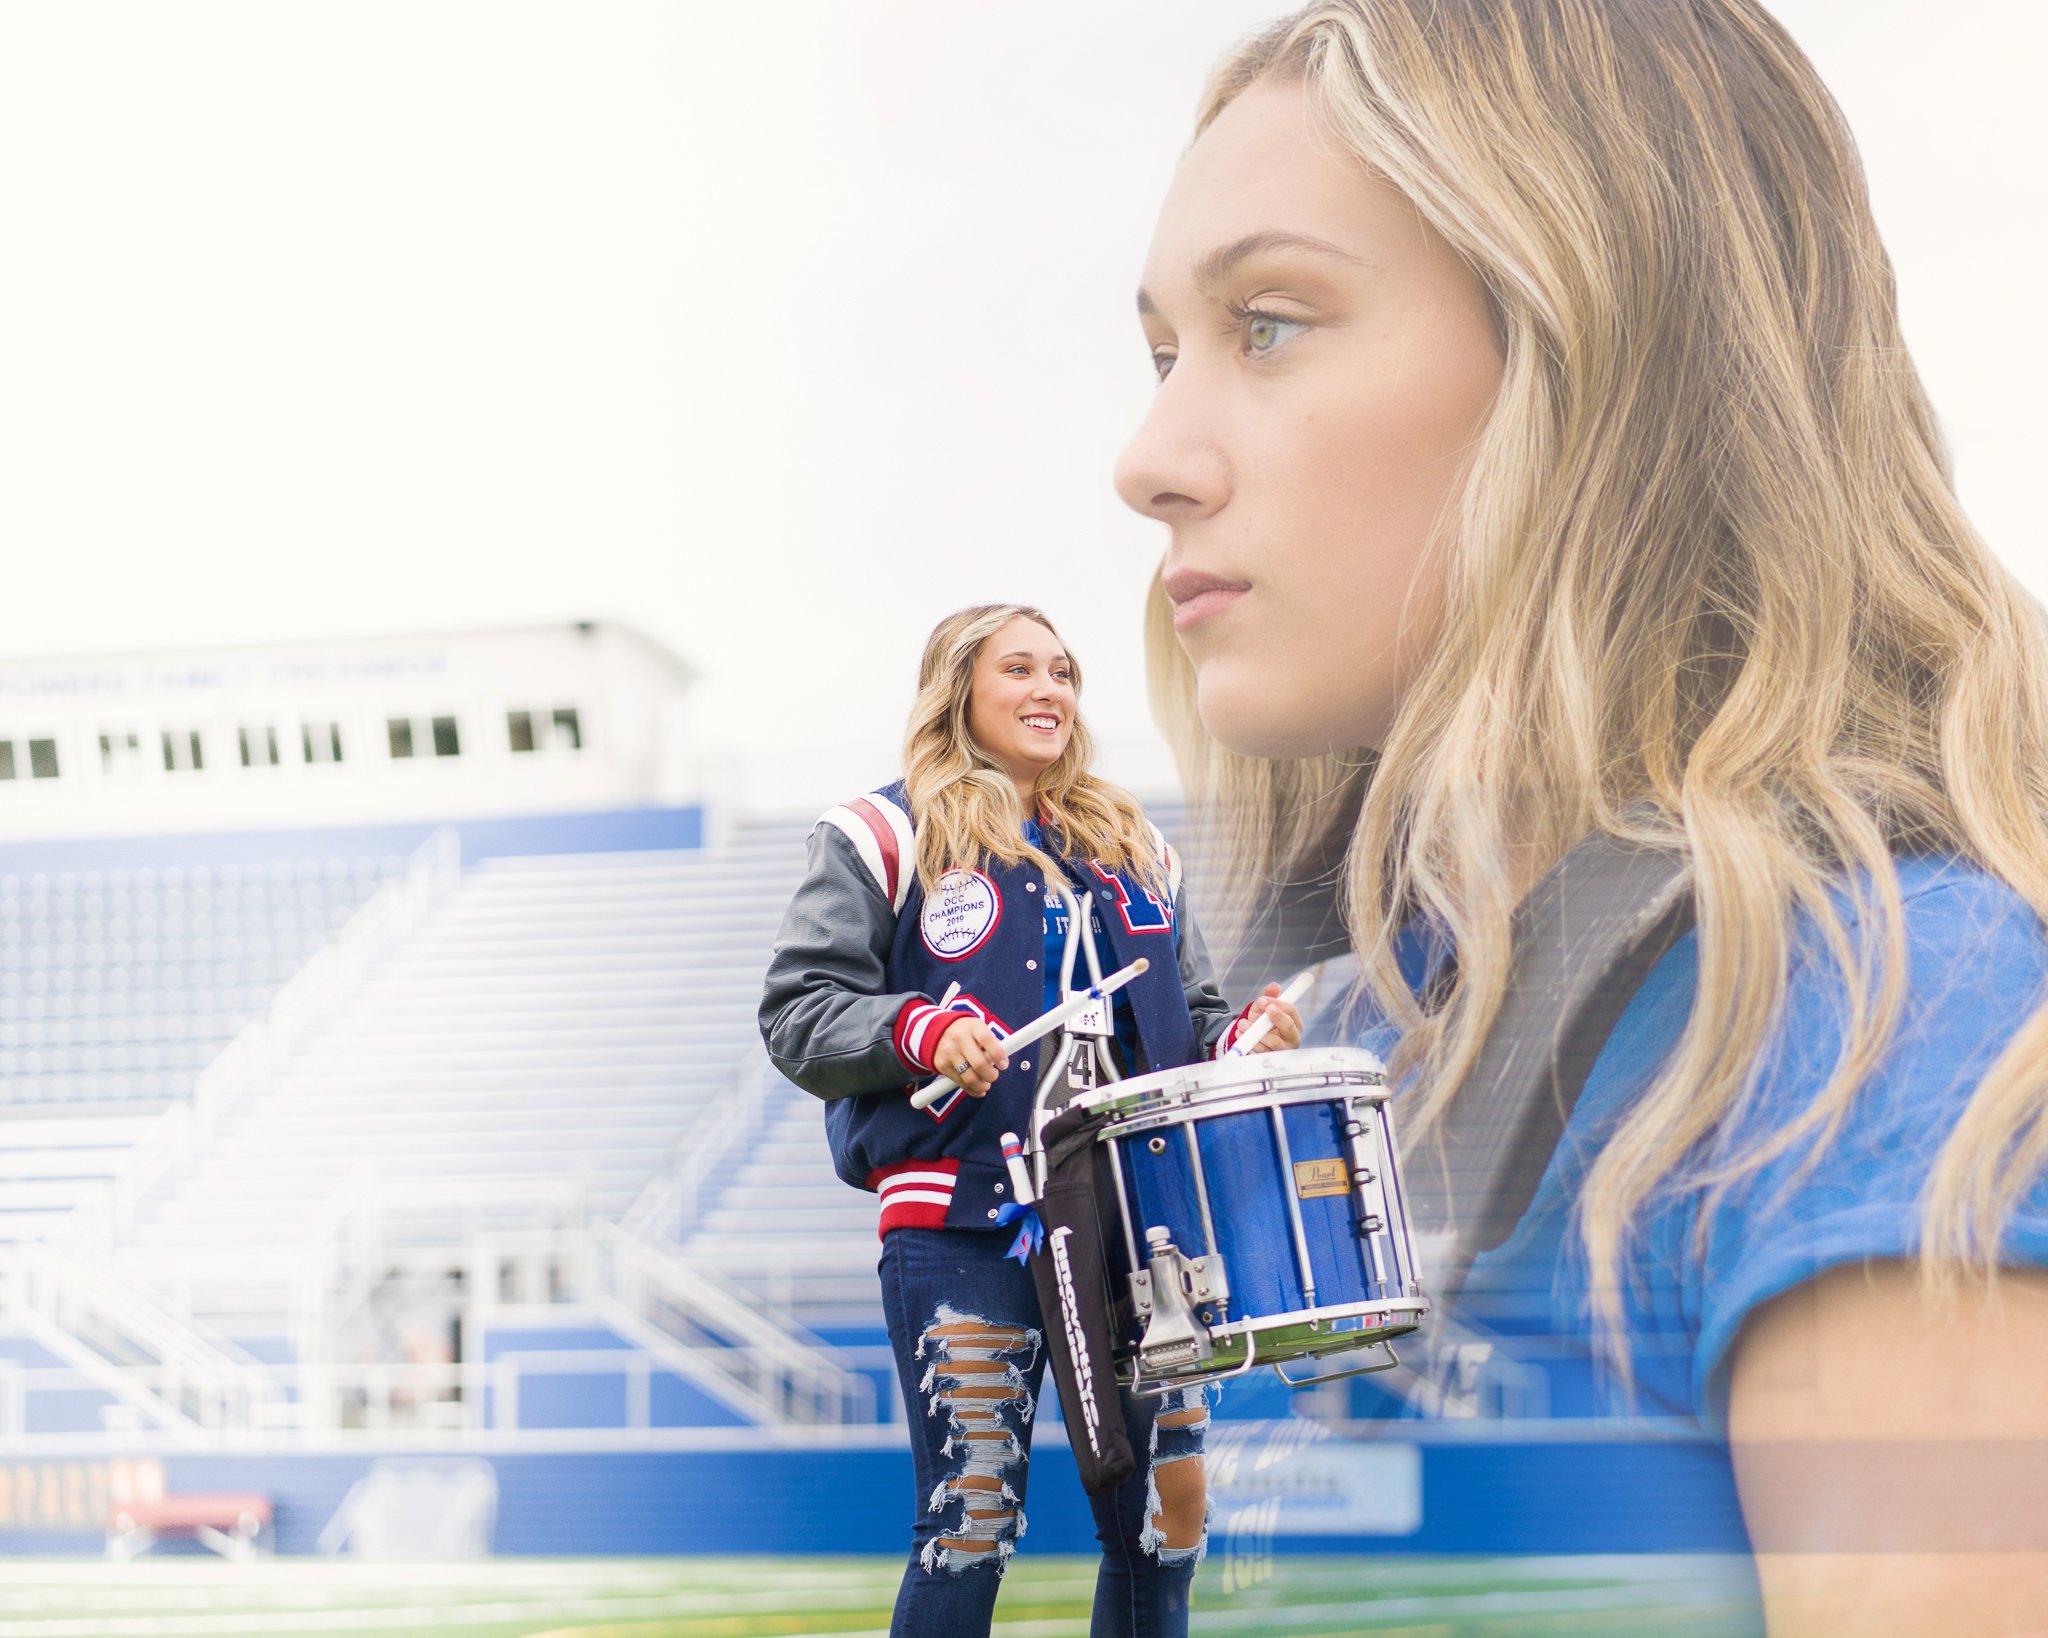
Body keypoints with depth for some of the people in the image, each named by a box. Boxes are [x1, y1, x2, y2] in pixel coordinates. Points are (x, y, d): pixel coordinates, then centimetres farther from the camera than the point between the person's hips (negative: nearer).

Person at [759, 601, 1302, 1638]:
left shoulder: (1133, 849, 21)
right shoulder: (885, 837, 4)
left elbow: (1185, 1019, 25)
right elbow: (798, 1012, -2)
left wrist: (1242, 1040, 3)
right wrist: (921, 1032, -19)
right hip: (960, 1227, -5)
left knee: (1170, 1512, 4)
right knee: (972, 1517, -8)